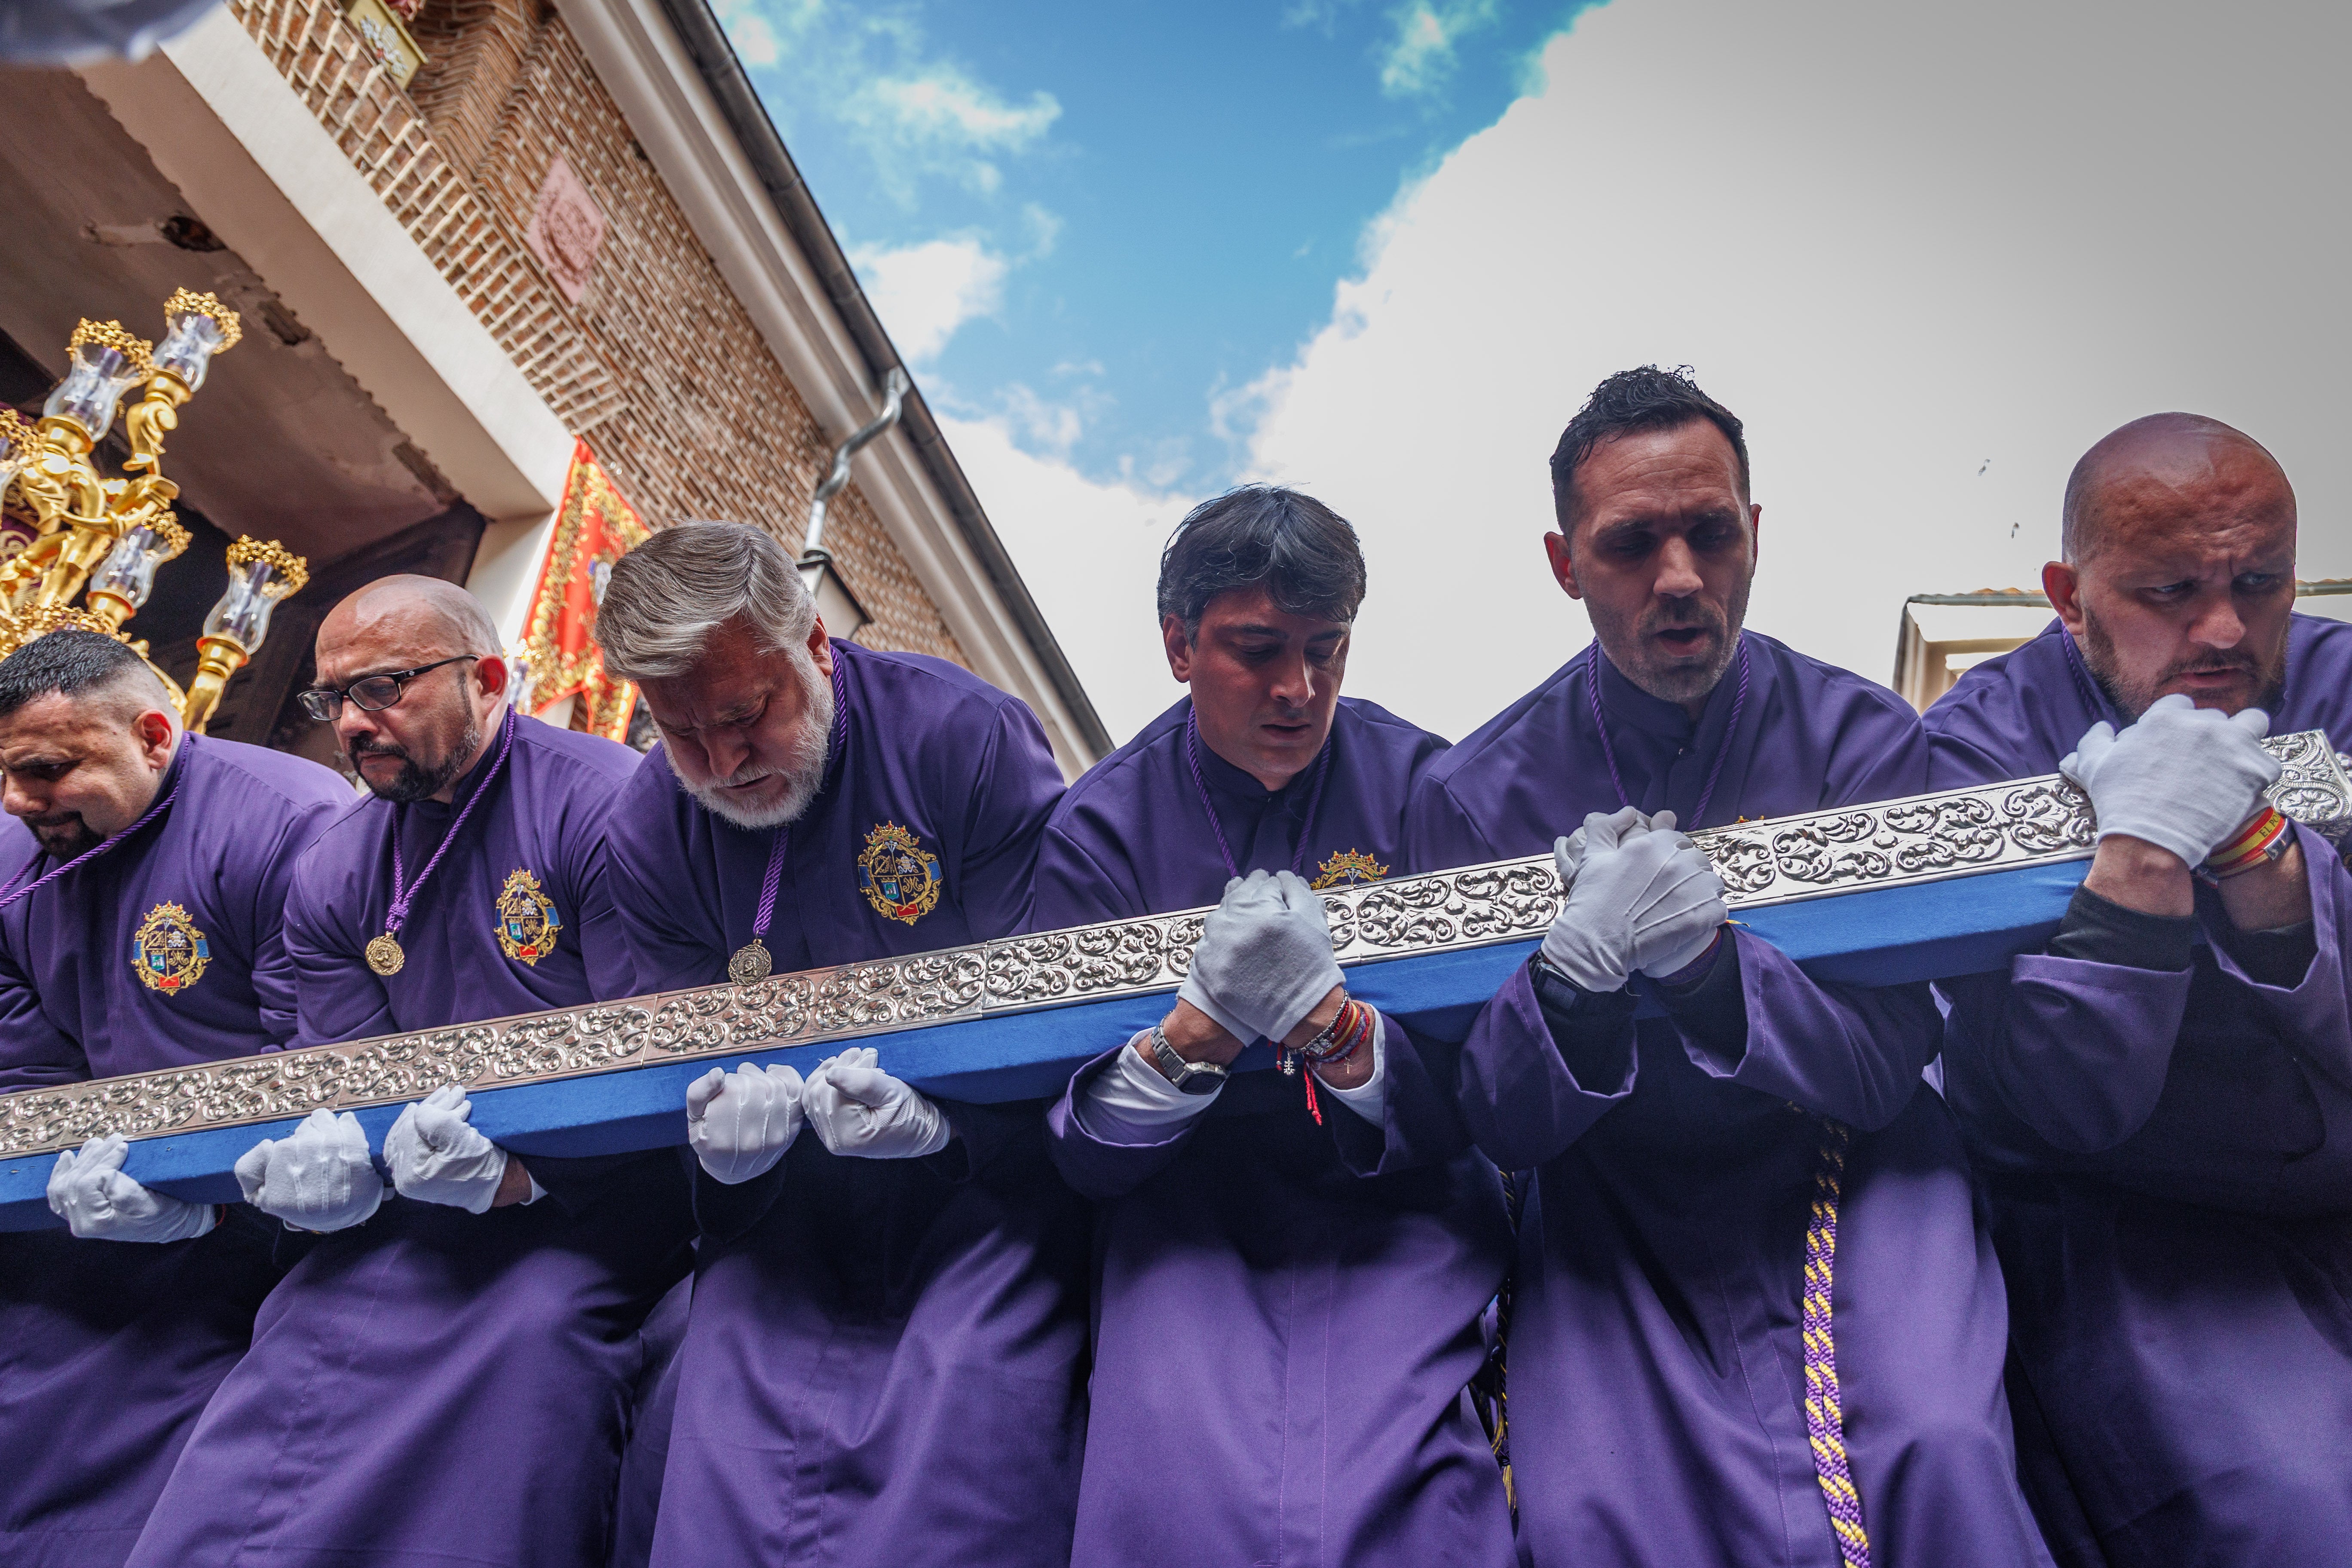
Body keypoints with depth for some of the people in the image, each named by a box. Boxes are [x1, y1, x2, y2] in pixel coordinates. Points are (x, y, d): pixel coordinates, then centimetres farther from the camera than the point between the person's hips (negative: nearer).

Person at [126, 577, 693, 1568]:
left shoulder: (602, 804, -12)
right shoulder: (332, 875, 9)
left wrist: (523, 1169, -25)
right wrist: (324, 1157, -11)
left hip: (603, 1184, -5)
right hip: (419, 1195, 5)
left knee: (536, 1326, -30)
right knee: (311, 1330, -18)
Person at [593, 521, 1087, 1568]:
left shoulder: (966, 737, -14)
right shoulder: (650, 829, 0)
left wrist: (947, 1117, -27)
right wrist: (719, 1137, -16)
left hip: (984, 1180, -4)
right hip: (790, 1207, 4)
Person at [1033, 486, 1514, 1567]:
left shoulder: (1421, 786, -3)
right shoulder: (1099, 828, -2)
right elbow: (1077, 1148, -6)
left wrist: (1327, 1022, -27)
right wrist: (1201, 1027, -26)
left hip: (1396, 1209, 0)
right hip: (1186, 1205, 1)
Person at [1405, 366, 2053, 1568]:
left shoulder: (1862, 739, -5)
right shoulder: (1475, 794, -7)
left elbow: (1884, 1070, -10)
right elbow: (1495, 1125, -7)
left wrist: (1701, 960, -29)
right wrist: (1576, 972, -29)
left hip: (1847, 1176, 0)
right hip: (1614, 1209, 0)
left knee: (1941, 1456, -25)